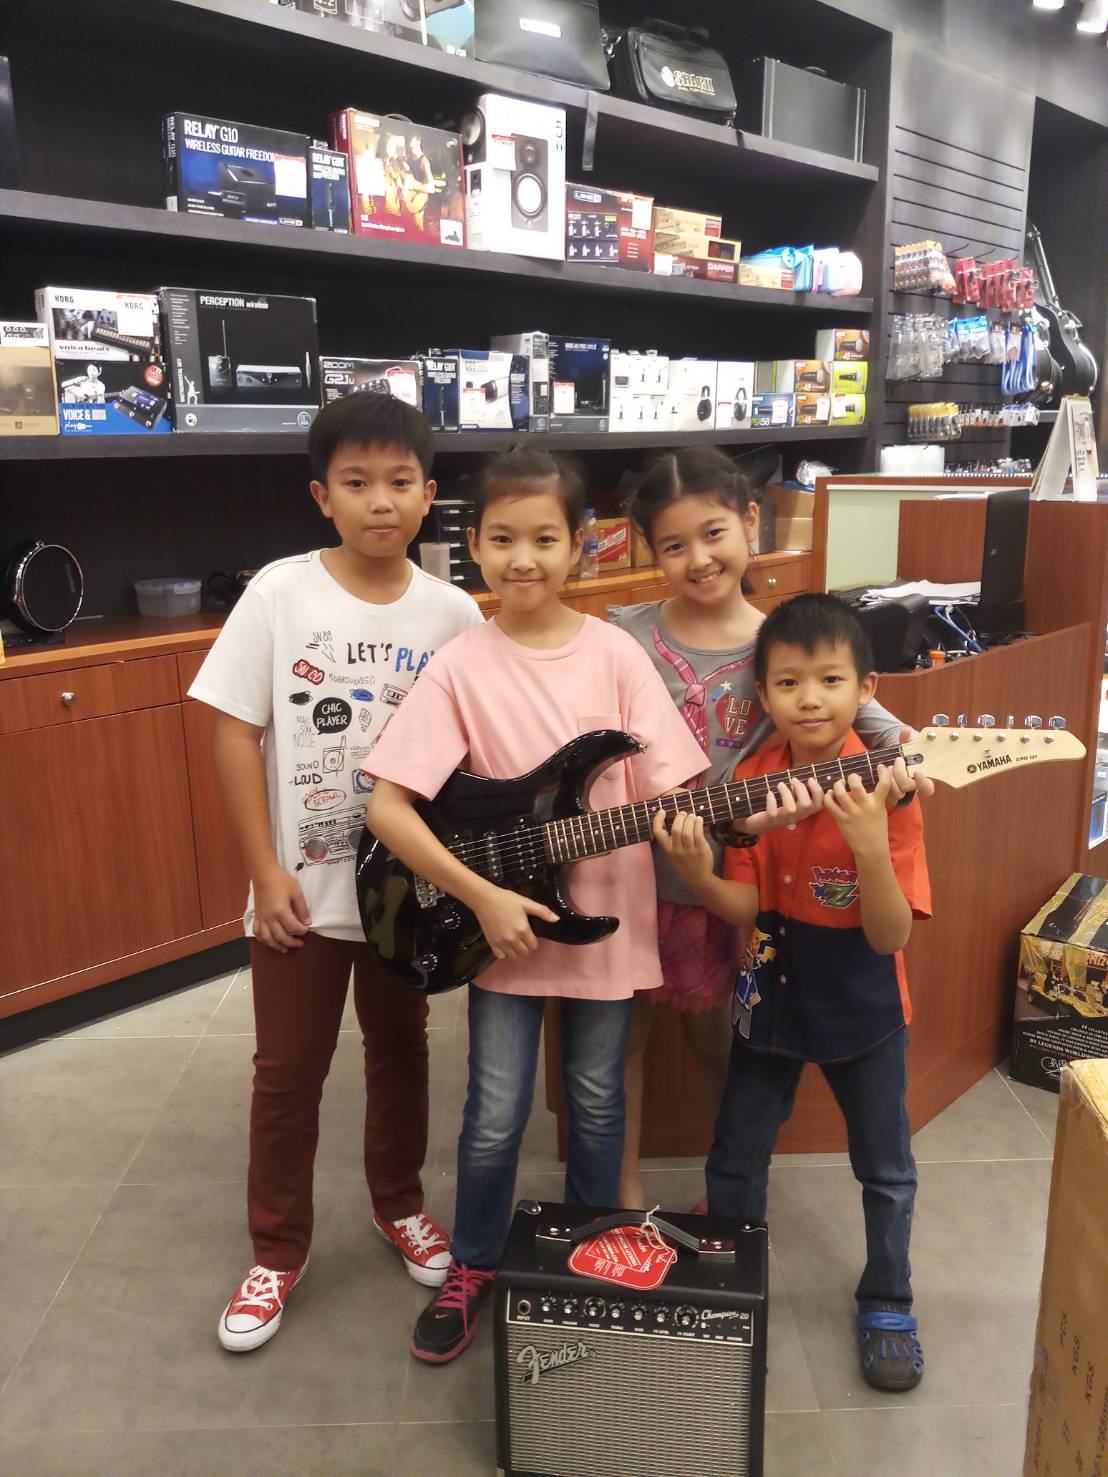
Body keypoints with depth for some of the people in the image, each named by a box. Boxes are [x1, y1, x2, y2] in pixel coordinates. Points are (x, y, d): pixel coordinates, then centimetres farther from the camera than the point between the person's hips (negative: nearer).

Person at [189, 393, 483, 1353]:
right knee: (288, 1071, 12)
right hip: (303, 886, -1)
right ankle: (278, 1249, 32)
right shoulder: (279, 593, -10)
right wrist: (266, 871, -12)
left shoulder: (453, 613, -5)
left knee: (400, 1051, 19)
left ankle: (399, 1205, 42)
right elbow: (235, 735, -9)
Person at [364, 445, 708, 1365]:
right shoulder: (462, 666, -11)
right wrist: (482, 896, -18)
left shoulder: (616, 654, -7)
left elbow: (668, 787, -5)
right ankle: (473, 1268, 34)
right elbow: (387, 806, -14)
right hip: (502, 923, -1)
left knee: (596, 1103, 17)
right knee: (496, 1118, 7)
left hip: (606, 918, 1)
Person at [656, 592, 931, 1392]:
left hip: (863, 1010, -2)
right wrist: (697, 874, -30)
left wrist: (870, 847, -39)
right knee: (735, 1158, 16)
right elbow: (747, 908, -9)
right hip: (771, 998, 3)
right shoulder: (754, 779, -10)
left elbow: (889, 936, -23)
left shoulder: (882, 787, -20)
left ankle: (888, 1305, 42)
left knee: (885, 1169, 17)